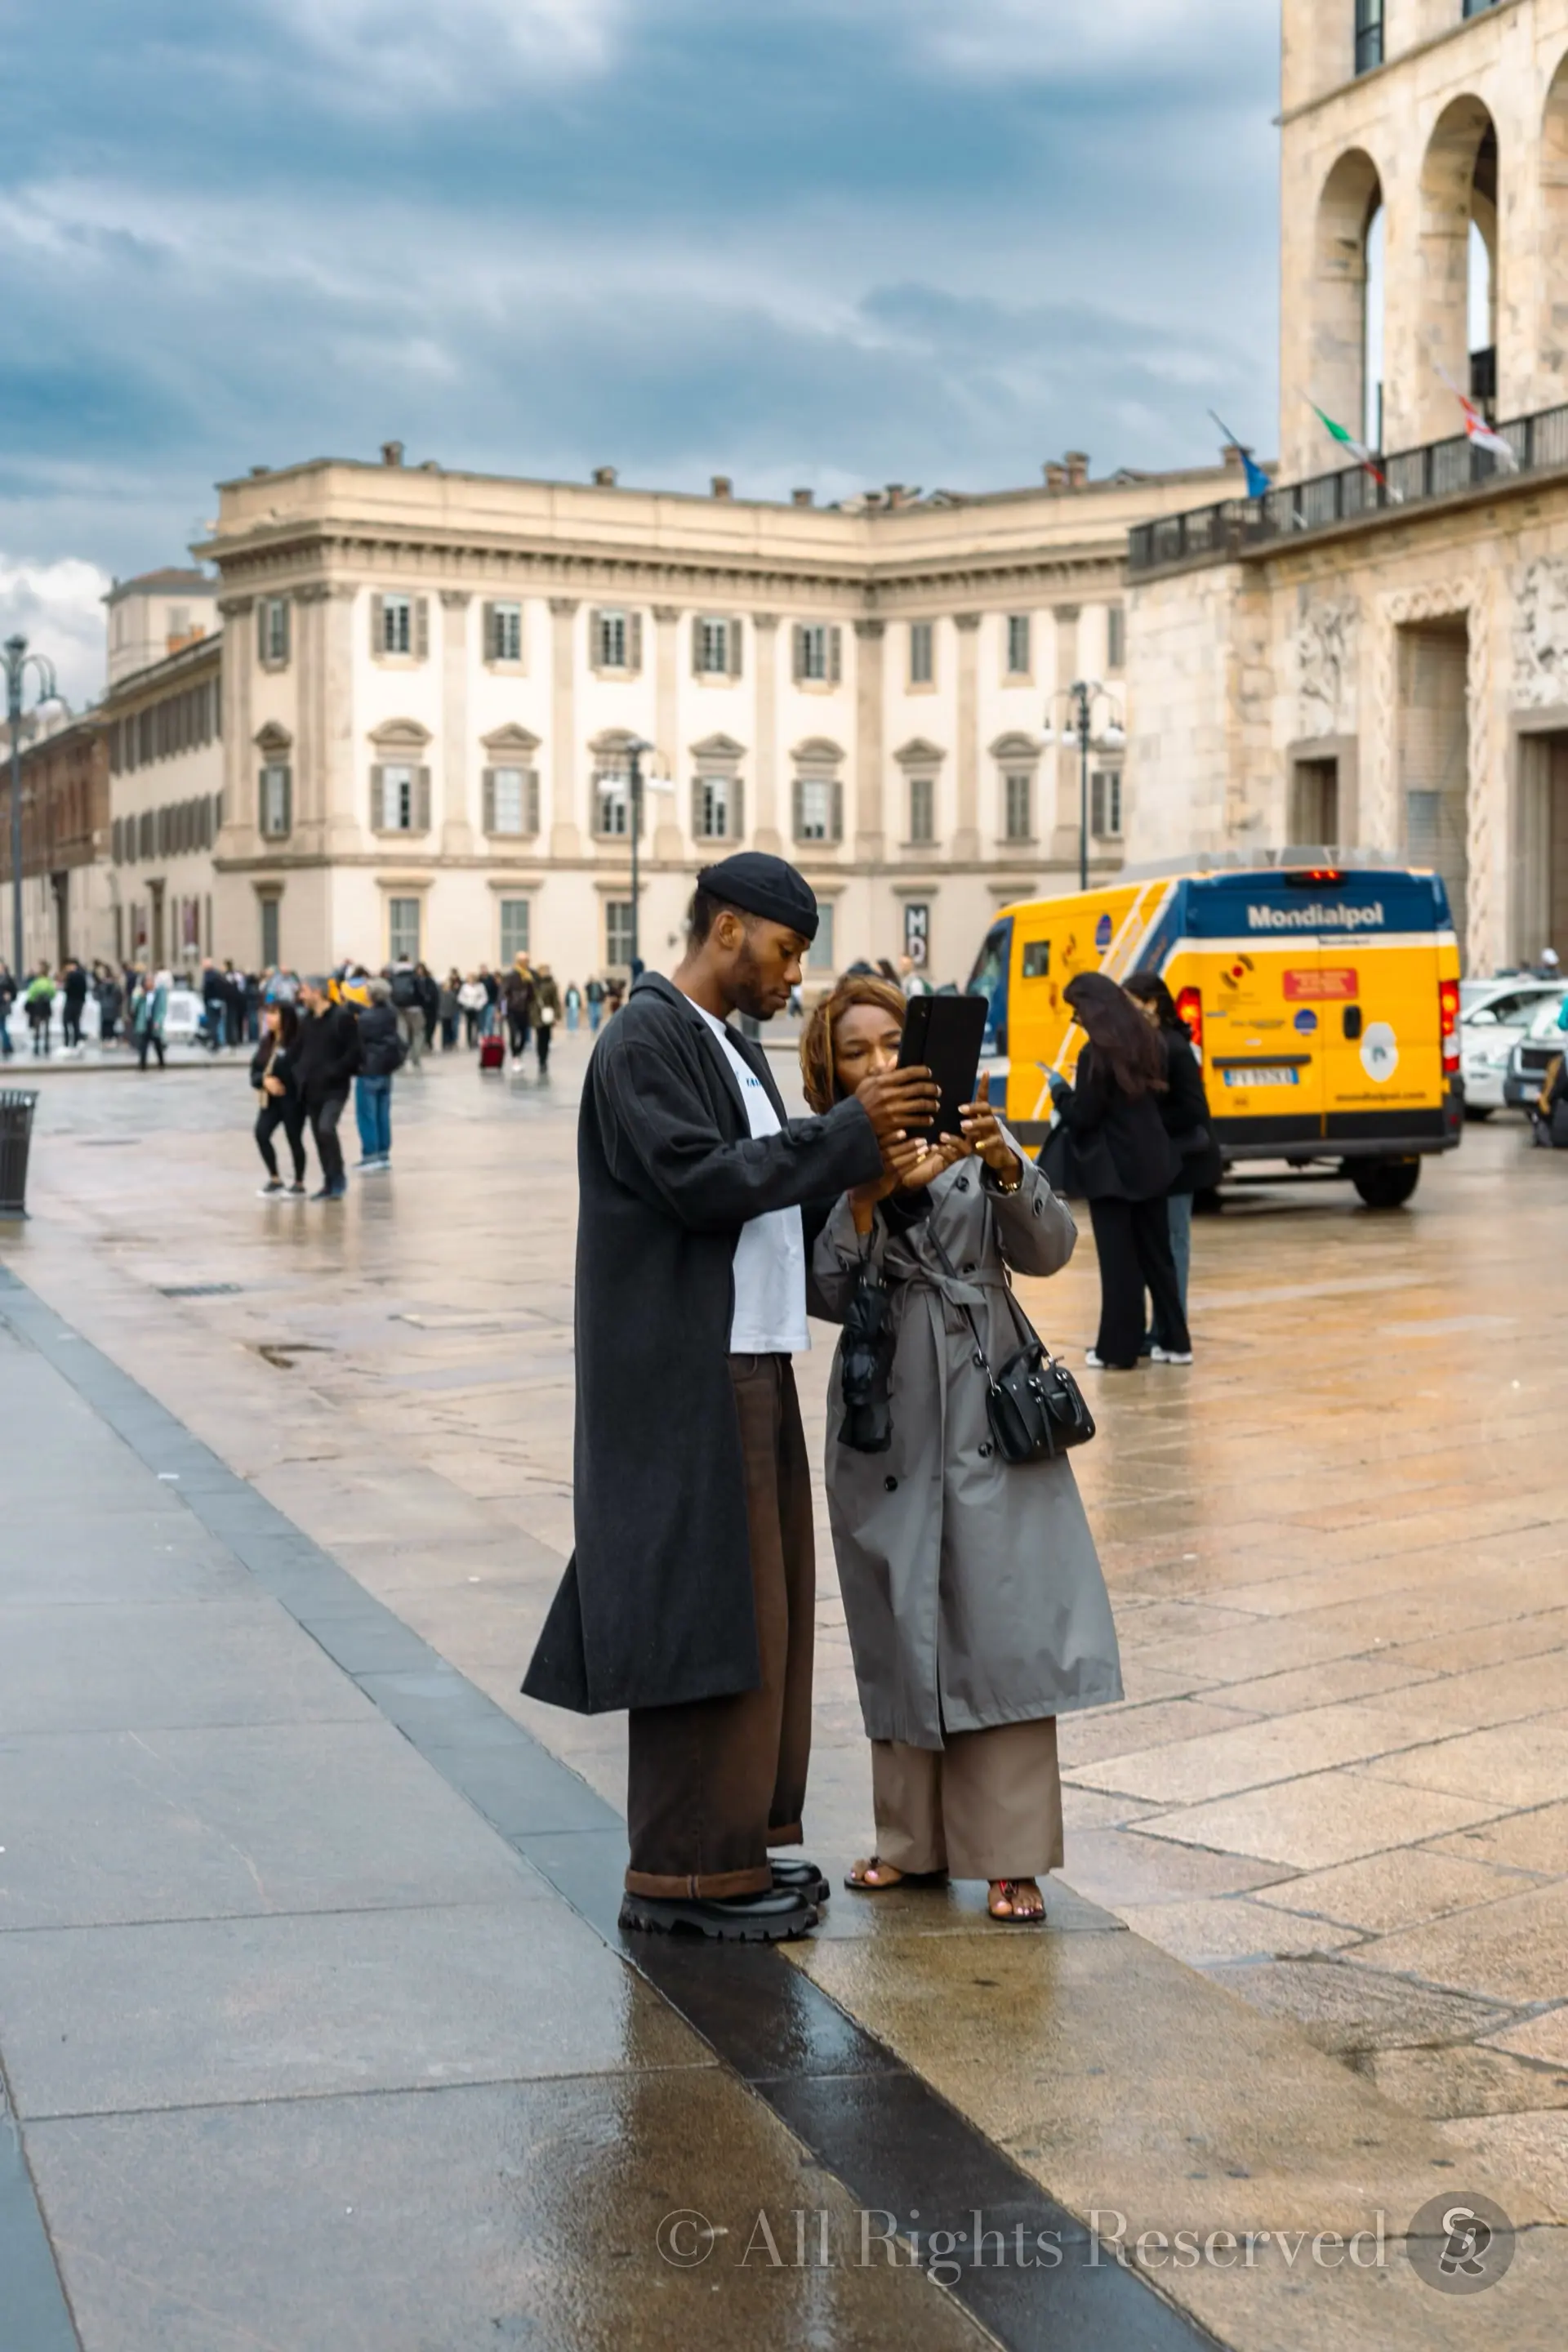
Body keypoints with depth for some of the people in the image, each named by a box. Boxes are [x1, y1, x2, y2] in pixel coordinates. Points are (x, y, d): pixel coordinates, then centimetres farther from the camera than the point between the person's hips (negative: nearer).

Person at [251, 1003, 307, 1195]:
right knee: (261, 1133, -8)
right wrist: (265, 1080, -11)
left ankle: (299, 1184, 18)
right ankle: (274, 1180, 5)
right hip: (271, 1099, 6)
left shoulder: (296, 1044, -14)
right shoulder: (267, 1043, 10)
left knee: (294, 1139, 3)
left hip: (292, 1099, -6)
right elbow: (255, 1070, 8)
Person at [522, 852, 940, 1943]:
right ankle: (687, 1874, 3)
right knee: (705, 1611, -5)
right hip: (686, 1381, -10)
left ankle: (735, 1844, 23)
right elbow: (700, 1183, -22)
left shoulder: (731, 1045, 17)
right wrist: (848, 1134, -19)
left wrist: (858, 1163, 2)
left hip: (751, 1367, 10)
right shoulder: (646, 1042, -12)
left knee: (760, 1605, 13)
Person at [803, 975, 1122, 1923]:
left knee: (1004, 1627, -5)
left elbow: (1048, 1251, -7)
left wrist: (1005, 1168, -24)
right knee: (899, 1631, 8)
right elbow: (827, 1296, -9)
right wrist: (864, 1195, -23)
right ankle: (914, 1837, 21)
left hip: (987, 1414, -1)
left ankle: (1010, 1855, 1)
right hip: (885, 1423, 1)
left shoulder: (973, 1133, 3)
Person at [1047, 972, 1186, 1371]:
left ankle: (1118, 1350, 3)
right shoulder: (1148, 1044, 7)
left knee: (1118, 1261, -2)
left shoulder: (1096, 1054, -16)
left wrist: (1059, 1088, 3)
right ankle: (1175, 1341, 18)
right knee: (1156, 1253, 14)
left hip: (1111, 1169, -7)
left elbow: (1082, 1117, -14)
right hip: (1151, 1163, 7)